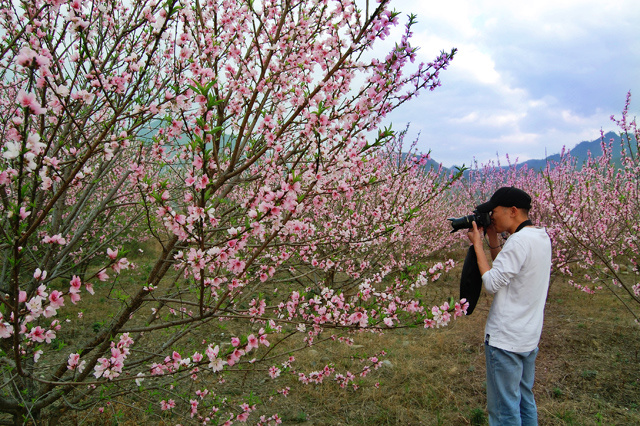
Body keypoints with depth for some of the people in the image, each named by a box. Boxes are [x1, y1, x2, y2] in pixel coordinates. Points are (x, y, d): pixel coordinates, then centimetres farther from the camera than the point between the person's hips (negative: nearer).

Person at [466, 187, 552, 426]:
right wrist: (493, 241, 6)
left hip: (506, 339, -10)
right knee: (525, 400, 21)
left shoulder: (519, 241, -22)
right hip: (530, 334, 10)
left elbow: (492, 283, -19)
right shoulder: (542, 237, 7)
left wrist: (477, 244, -11)